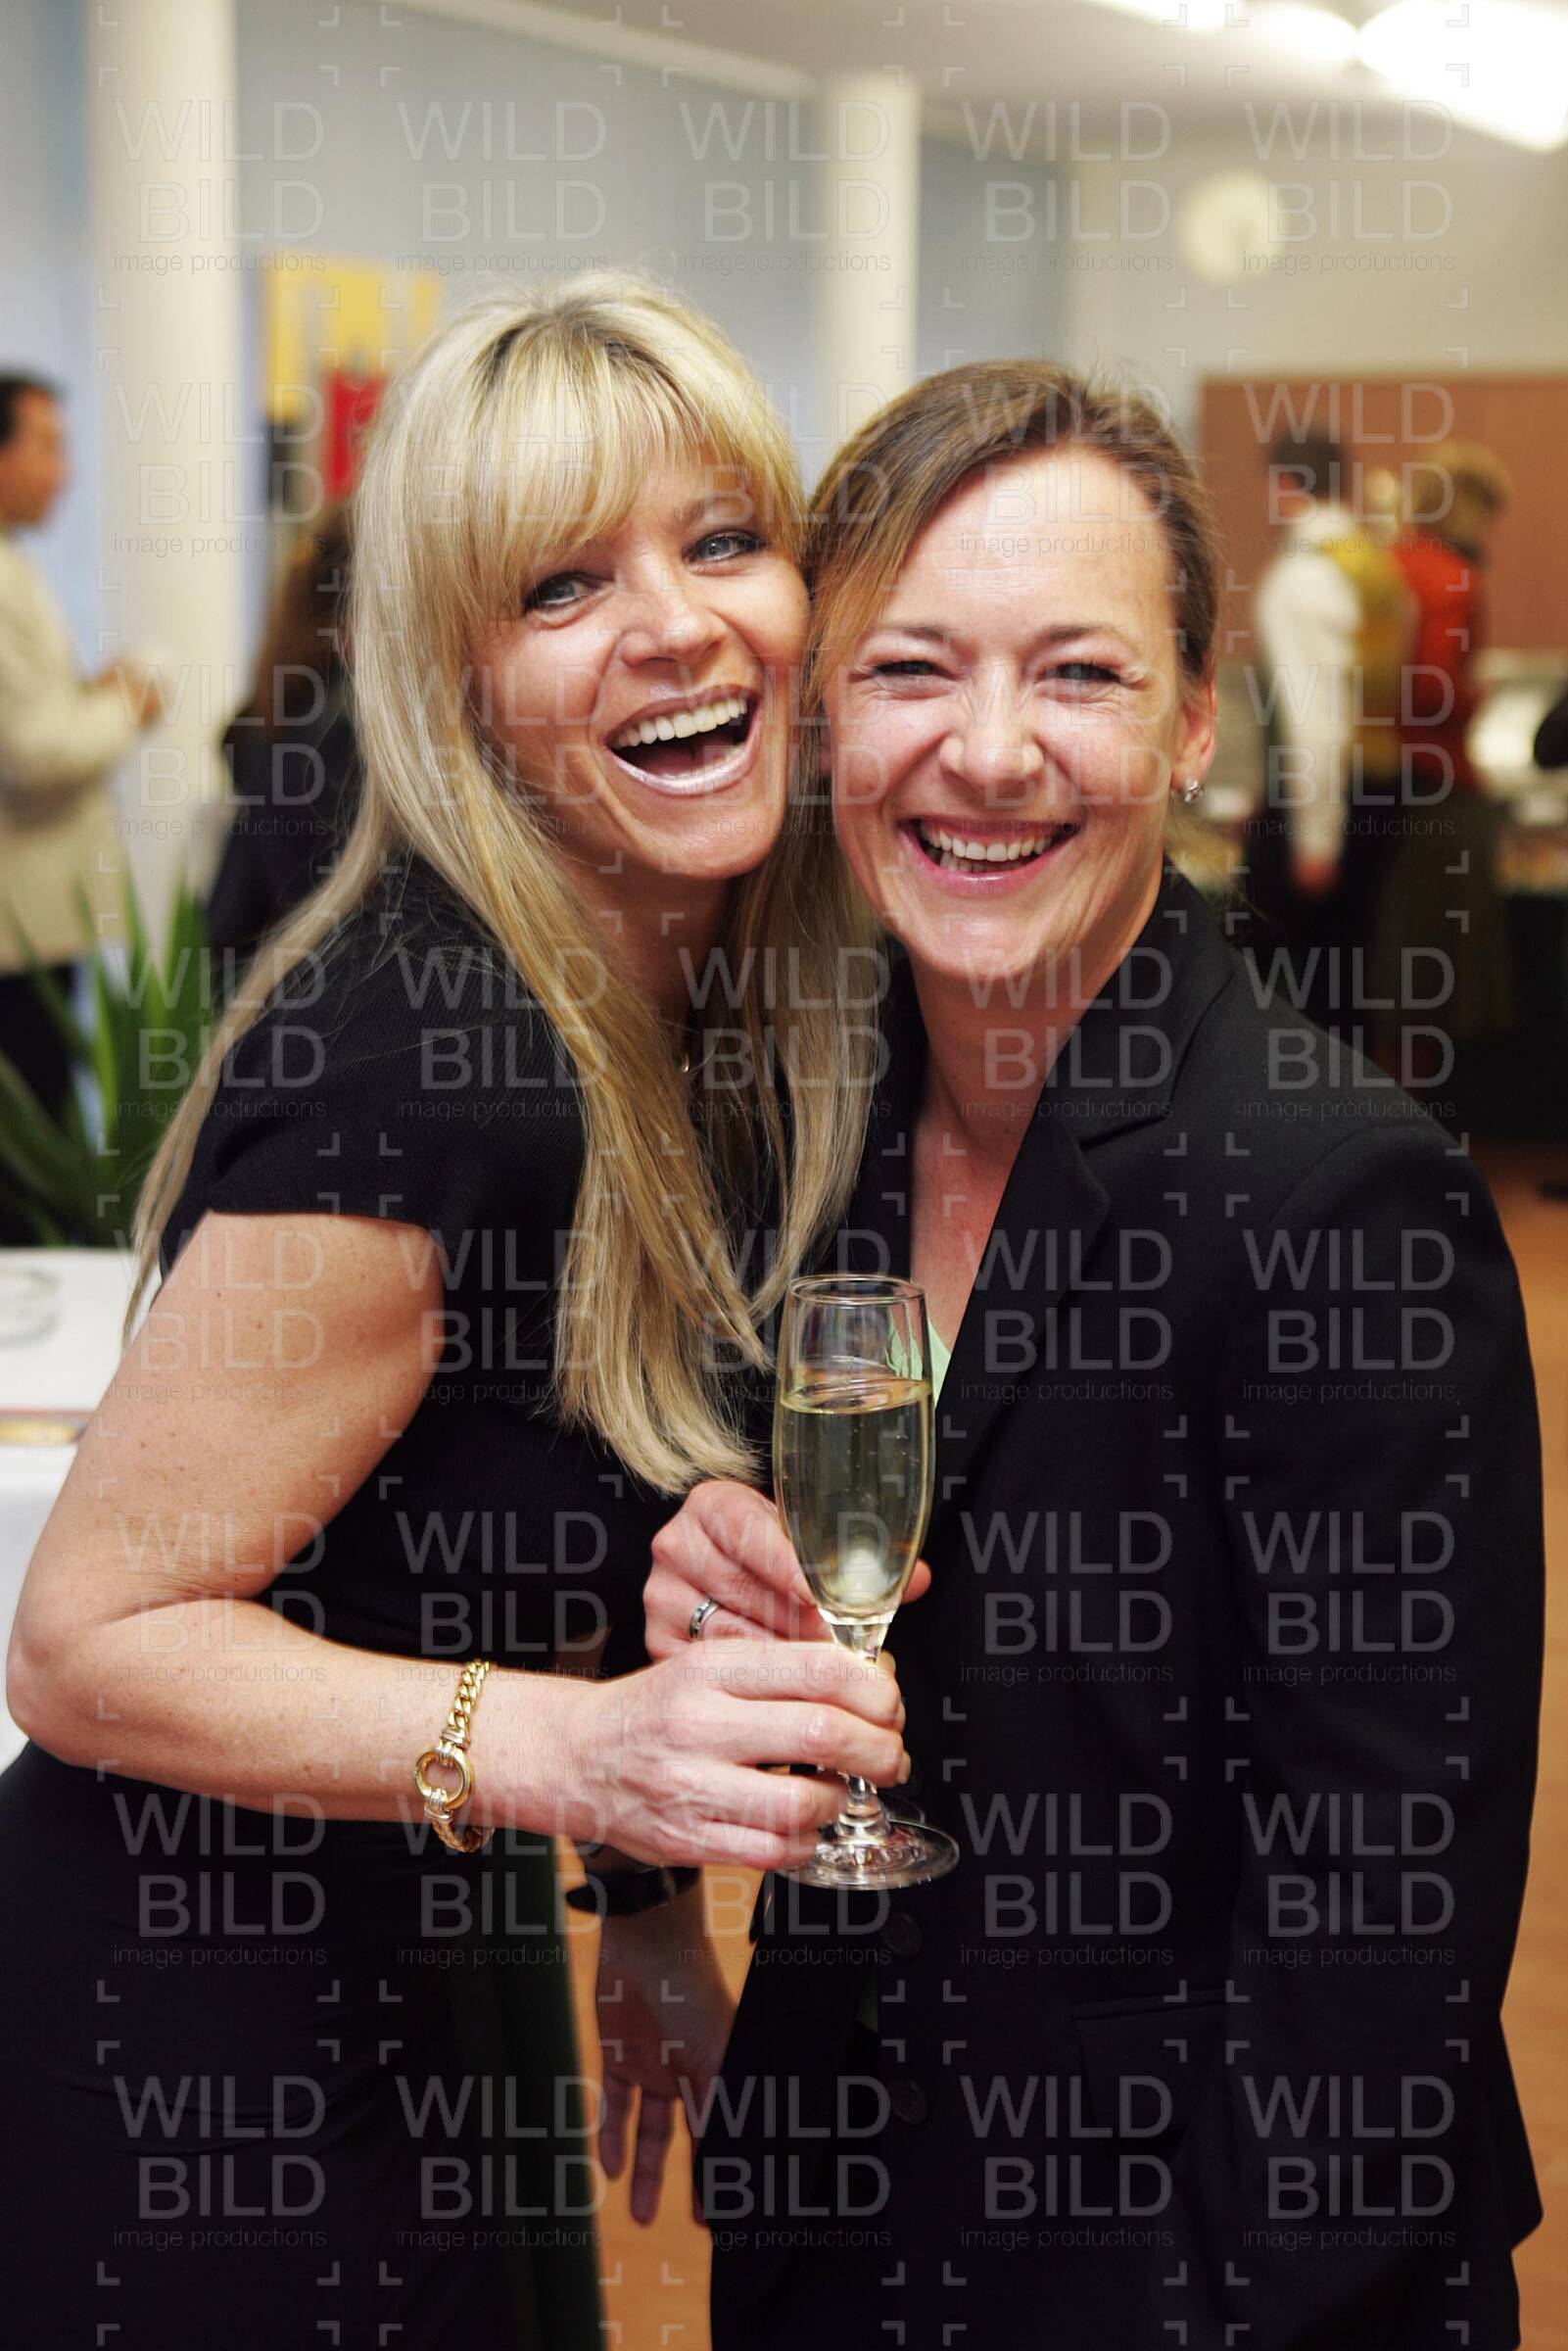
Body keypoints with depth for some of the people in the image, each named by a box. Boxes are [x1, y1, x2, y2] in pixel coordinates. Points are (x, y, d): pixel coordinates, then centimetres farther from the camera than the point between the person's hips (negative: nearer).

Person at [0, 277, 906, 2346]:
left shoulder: (699, 1001, -2)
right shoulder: (418, 1058, -28)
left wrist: (650, 1902, 7)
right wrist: (569, 1752, -37)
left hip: (427, 1981, 8)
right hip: (202, 2044, -8)